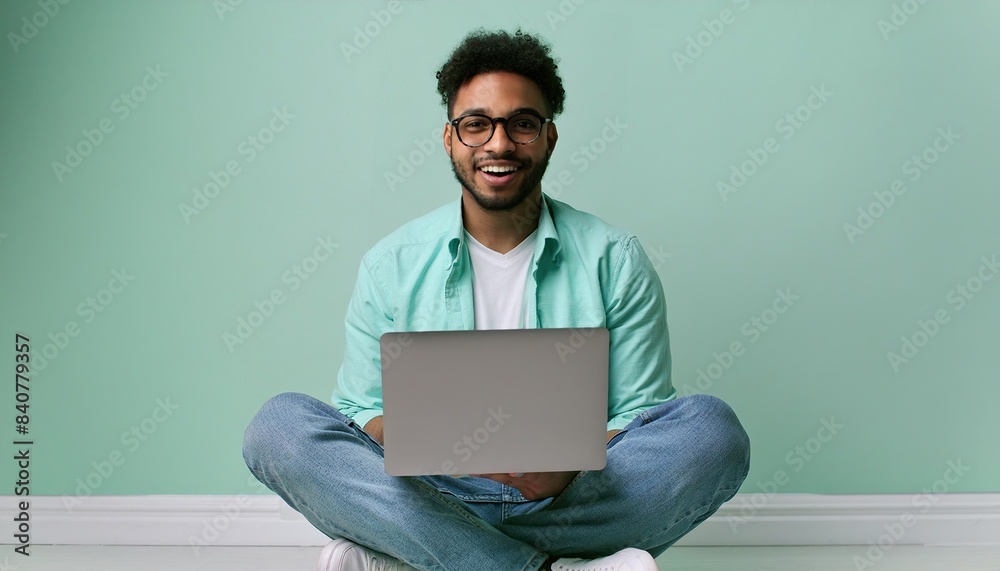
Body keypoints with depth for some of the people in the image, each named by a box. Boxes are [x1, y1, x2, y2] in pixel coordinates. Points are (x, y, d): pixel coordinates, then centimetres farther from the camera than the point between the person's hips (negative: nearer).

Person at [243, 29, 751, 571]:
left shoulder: (615, 260, 3)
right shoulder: (391, 265, 5)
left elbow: (638, 415, 3)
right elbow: (359, 415, 5)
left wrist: (573, 466, -20)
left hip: (573, 501, 0)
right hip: (433, 500, 0)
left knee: (712, 428, -25)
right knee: (277, 424, -22)